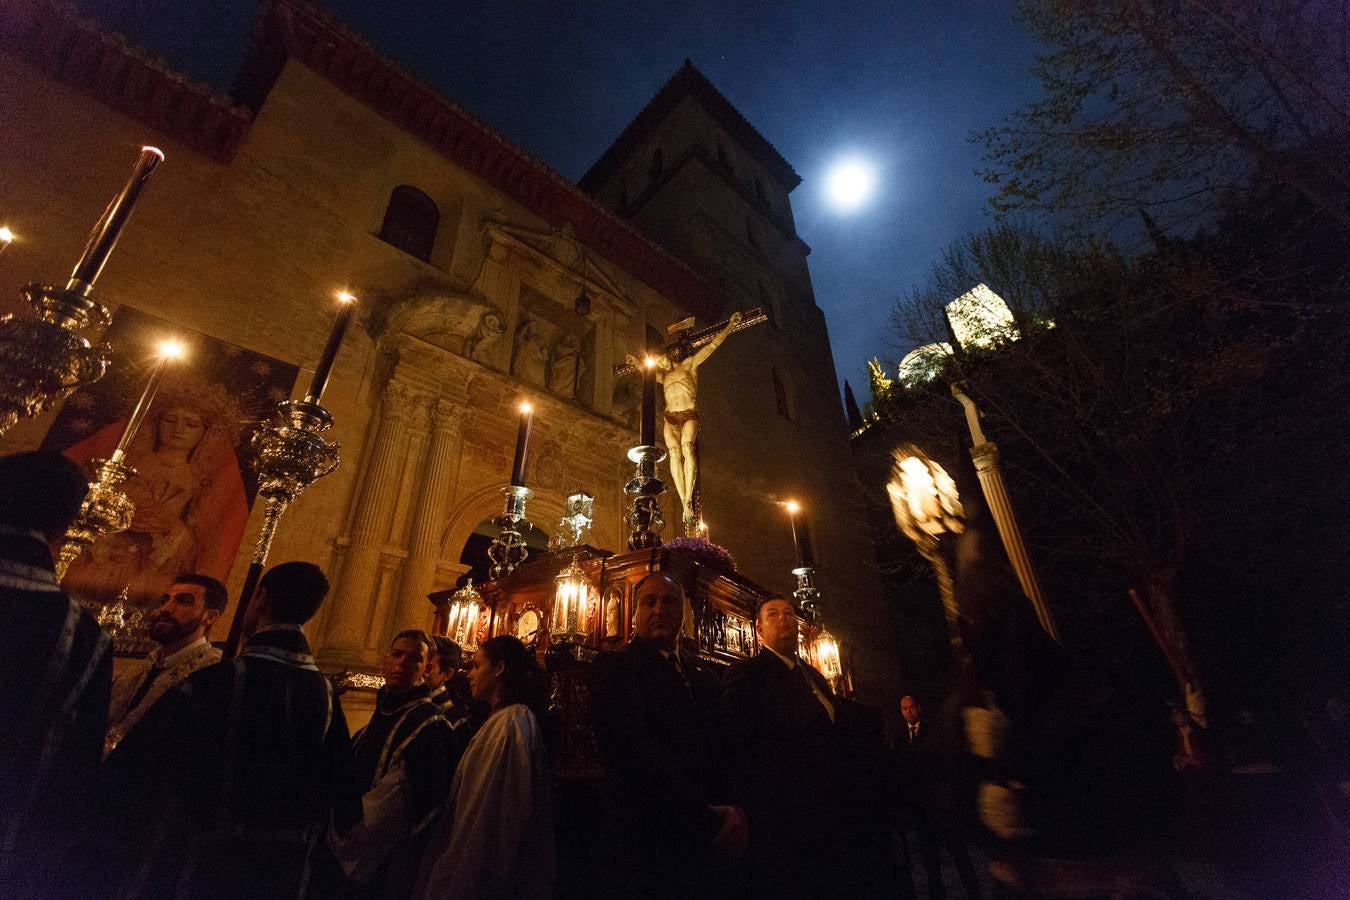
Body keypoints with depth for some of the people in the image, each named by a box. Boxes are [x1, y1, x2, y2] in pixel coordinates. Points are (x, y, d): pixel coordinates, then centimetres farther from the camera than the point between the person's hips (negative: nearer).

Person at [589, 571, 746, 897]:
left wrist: (734, 811, -9)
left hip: (713, 839, 5)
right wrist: (706, 817, -18)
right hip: (651, 838, -5)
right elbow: (632, 748, -19)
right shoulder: (614, 666, -8)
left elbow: (725, 746, 9)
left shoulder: (703, 672, 10)